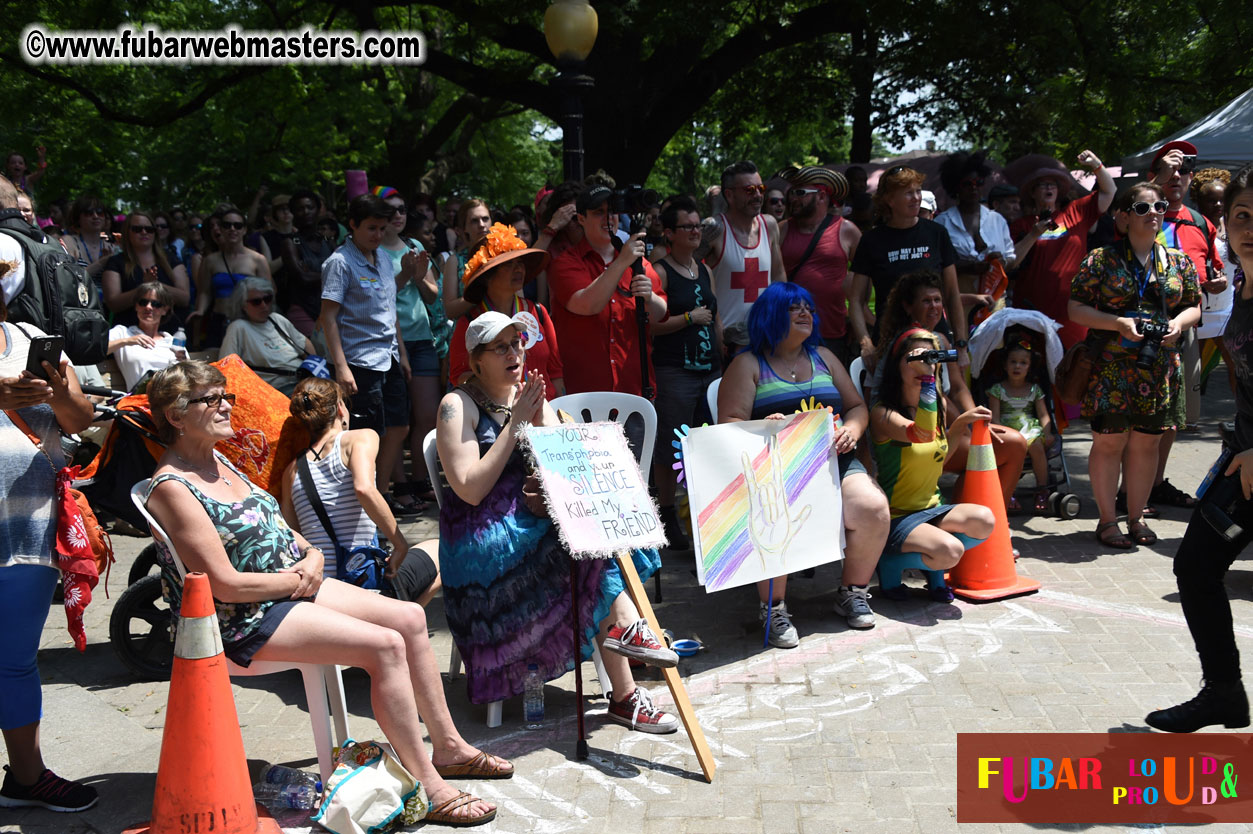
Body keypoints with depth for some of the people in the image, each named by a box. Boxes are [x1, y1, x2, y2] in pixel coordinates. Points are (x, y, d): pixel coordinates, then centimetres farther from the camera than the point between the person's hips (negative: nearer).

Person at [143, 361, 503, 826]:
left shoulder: (218, 461, 13)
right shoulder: (172, 487, -16)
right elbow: (226, 584, -21)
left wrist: (311, 556, 0)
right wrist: (298, 579, -11)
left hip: (294, 583, 9)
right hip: (246, 618, -9)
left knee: (409, 617, 0)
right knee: (385, 645, -22)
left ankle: (448, 746, 12)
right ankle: (426, 788, -13)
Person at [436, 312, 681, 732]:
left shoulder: (531, 396, 14)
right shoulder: (458, 405, -5)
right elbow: (471, 489, -17)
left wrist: (540, 416, -11)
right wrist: (515, 422, -15)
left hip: (534, 520, 5)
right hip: (482, 543, -5)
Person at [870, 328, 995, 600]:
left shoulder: (937, 406, 11)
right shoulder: (883, 412, -14)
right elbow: (922, 434, -34)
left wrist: (959, 424, 11)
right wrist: (926, 377, -32)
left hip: (931, 510, 7)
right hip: (895, 517, -7)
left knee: (984, 520, -22)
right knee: (950, 550, -31)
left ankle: (935, 573, 5)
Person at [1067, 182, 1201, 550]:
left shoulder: (1178, 261, 9)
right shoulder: (1102, 259, -3)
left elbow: (1194, 306, 16)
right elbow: (1075, 309, -4)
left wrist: (1178, 323, -6)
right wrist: (1119, 323, -16)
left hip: (1160, 367, 4)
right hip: (1112, 367, -4)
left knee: (1146, 443, 8)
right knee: (1109, 441, -1)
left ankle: (1136, 518, 22)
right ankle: (1108, 520, 11)